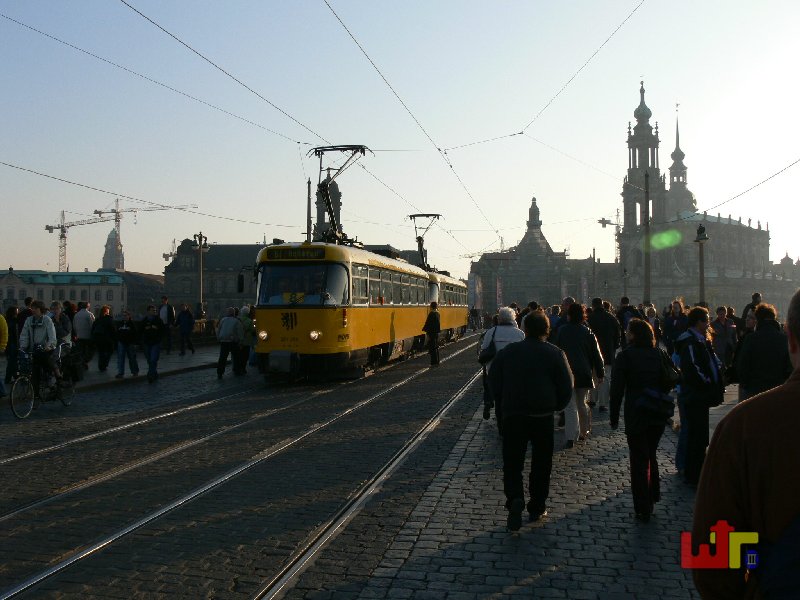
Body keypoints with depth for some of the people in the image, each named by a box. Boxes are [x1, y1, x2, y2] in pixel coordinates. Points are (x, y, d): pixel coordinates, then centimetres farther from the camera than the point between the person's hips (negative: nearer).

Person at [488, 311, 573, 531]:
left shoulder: (507, 352, 1)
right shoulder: (555, 354, -4)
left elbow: (494, 383, 2)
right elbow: (566, 387, -5)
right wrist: (555, 406, 12)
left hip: (512, 415, 0)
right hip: (543, 416, 0)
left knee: (512, 462, 6)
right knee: (541, 463, 15)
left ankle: (515, 499, -17)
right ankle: (537, 507, 22)